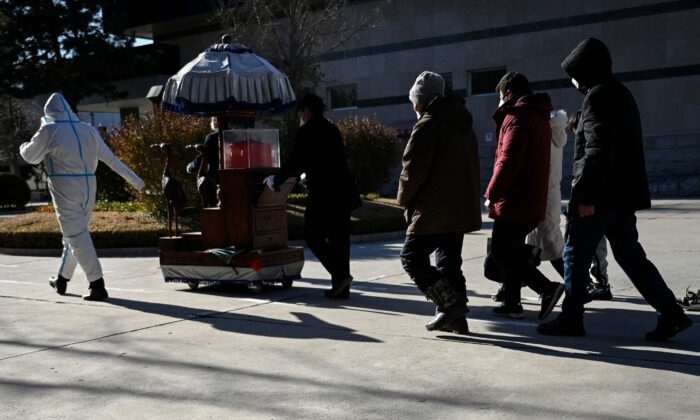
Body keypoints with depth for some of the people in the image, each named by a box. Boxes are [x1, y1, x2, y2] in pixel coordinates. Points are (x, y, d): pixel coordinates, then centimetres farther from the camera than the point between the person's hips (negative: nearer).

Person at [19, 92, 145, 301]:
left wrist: (23, 147, 30)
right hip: (88, 186, 6)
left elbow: (31, 156, 7)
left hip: (64, 187, -6)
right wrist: (133, 179, 14)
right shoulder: (88, 130, 10)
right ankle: (62, 279, 35)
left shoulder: (49, 130, -4)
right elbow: (111, 158, 10)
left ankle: (97, 285, -11)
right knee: (75, 233, 19)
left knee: (77, 236, -4)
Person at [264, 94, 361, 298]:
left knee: (313, 236, 3)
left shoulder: (306, 131, -6)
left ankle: (340, 274, -9)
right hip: (343, 192, 7)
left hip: (322, 195, -7)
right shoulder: (332, 129, 18)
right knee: (339, 238, 9)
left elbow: (293, 161, -7)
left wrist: (276, 180, 9)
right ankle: (341, 287, 12)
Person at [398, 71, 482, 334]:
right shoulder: (463, 125, 18)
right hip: (462, 209, 9)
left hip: (434, 211, -9)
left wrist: (404, 200, 0)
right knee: (449, 262, 14)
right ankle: (455, 316, 15)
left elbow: (413, 168, -16)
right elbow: (472, 167, 21)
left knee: (412, 257, -1)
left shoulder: (428, 125, -11)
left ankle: (449, 303, -11)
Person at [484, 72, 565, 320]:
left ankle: (547, 288, -15)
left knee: (500, 253, -6)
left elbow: (508, 161, -21)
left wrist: (492, 194, -16)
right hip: (533, 203, 10)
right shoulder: (540, 118, 18)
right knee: (512, 252, 17)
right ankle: (511, 304, 20)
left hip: (514, 202, -10)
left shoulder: (517, 117, -13)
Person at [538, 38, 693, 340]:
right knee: (629, 255, 11)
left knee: (575, 256, 2)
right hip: (624, 193, 9)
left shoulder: (597, 96, -12)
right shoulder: (620, 93, 18)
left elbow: (597, 151, -21)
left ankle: (571, 319, 9)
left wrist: (586, 196, -21)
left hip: (601, 195, -9)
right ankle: (671, 314, 7)